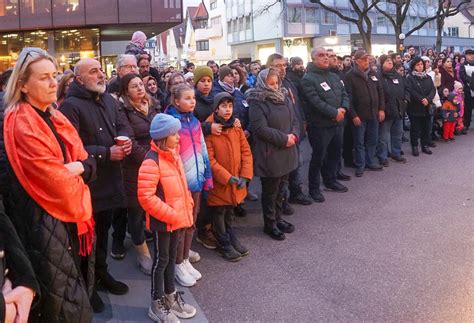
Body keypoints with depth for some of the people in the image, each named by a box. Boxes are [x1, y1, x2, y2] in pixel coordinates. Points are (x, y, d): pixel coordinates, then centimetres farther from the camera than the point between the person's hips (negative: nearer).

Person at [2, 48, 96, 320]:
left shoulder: (57, 118, 10)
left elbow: (88, 163, 6)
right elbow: (54, 180, -21)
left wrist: (78, 168, -14)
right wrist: (76, 169, -3)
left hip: (72, 217, 8)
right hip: (45, 222, -8)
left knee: (77, 297, 19)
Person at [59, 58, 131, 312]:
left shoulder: (109, 99, 10)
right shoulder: (71, 106, -17)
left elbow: (122, 124, 17)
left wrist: (125, 139, -7)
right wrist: (107, 153, -22)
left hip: (109, 180, 7)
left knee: (103, 229, 21)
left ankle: (101, 273, 40)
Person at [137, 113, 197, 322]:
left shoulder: (173, 154, 6)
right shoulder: (152, 162, -22)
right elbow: (146, 197, -26)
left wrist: (187, 210, 9)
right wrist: (170, 214, -23)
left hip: (177, 218, 8)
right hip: (162, 221, -8)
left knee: (171, 257, 20)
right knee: (161, 260, 6)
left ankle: (170, 296, 37)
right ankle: (157, 304, 23)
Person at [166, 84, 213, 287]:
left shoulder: (195, 122, 8)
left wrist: (207, 176, 11)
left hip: (195, 179, 6)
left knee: (191, 223, 16)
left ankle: (185, 260, 32)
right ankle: (179, 265, 21)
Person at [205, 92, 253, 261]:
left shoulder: (236, 127, 2)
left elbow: (246, 151, 2)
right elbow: (209, 159, -18)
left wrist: (245, 176, -8)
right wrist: (227, 177, -19)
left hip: (236, 182, 5)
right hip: (218, 182, -5)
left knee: (230, 211, 23)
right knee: (219, 213, 12)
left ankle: (231, 237, 41)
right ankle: (224, 244, 27)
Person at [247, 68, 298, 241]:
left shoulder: (284, 98, 11)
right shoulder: (257, 102, -13)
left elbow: (294, 120, 11)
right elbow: (262, 129, -20)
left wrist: (293, 135, -9)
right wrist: (284, 138, -19)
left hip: (286, 152, 7)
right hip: (269, 154, -7)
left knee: (280, 188, 18)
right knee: (270, 191, 5)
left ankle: (278, 218, 33)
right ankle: (270, 224, 20)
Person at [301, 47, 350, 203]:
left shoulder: (334, 76, 13)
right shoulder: (308, 79, -12)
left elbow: (344, 94, 10)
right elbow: (316, 101, -22)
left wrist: (343, 109, -10)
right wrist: (334, 112, -21)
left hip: (338, 123, 8)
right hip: (320, 125, -7)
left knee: (335, 153, 18)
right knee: (318, 157, 0)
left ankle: (331, 180, 36)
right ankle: (314, 188, 12)